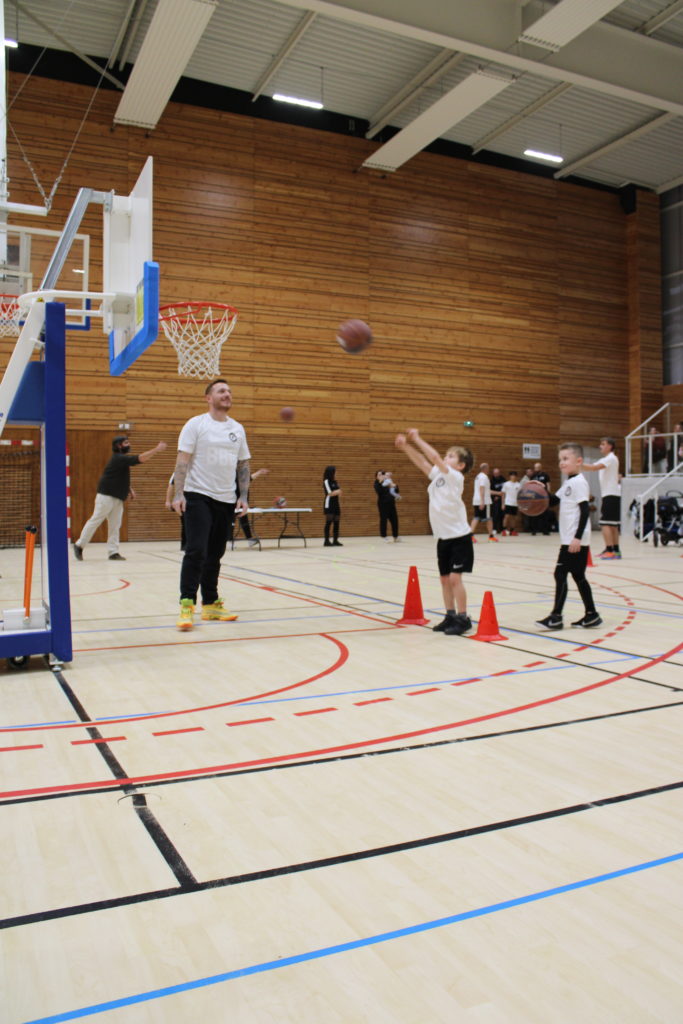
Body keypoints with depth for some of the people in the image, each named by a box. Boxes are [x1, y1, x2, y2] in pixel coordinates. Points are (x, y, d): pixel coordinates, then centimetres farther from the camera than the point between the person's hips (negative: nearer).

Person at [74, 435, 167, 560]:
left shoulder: (123, 459, 13)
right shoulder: (119, 458, -16)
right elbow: (140, 459, -26)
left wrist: (130, 490, 12)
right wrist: (157, 449, -28)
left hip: (117, 498, 9)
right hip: (106, 496, -9)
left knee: (115, 525, 5)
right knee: (95, 521, -4)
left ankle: (113, 552, 5)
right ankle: (79, 545, 8)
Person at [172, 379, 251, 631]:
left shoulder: (238, 429, 12)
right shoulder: (196, 424, -3)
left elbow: (243, 465, 15)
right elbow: (183, 461, -8)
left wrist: (243, 497, 6)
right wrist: (178, 494, -18)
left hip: (226, 500, 5)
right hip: (198, 497, -5)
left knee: (214, 555, 10)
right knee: (196, 551, -13)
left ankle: (210, 605, 18)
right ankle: (187, 605, -8)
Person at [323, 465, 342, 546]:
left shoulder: (334, 482, 15)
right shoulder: (326, 481, -8)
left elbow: (339, 491, 10)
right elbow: (330, 493, -14)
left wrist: (335, 492, -10)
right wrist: (337, 491, -1)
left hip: (336, 503, 8)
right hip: (329, 504, -8)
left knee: (336, 522, 5)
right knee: (329, 522, -9)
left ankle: (335, 540, 10)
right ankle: (327, 541, -9)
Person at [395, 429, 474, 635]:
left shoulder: (455, 477, -13)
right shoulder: (437, 475, 7)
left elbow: (434, 458, -23)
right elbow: (421, 462, 3)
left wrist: (417, 439, -19)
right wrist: (405, 446, -10)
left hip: (459, 536, -7)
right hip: (443, 537, 8)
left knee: (454, 578, -8)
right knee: (444, 578, 11)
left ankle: (463, 619, 2)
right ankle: (450, 616, 21)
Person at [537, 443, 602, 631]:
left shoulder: (579, 482, -12)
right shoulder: (569, 483, 15)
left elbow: (585, 511, -18)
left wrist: (577, 537, -22)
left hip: (575, 541, -9)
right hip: (569, 539, 9)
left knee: (560, 574, -7)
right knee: (578, 576, 12)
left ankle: (556, 617, -3)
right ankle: (591, 615, 19)